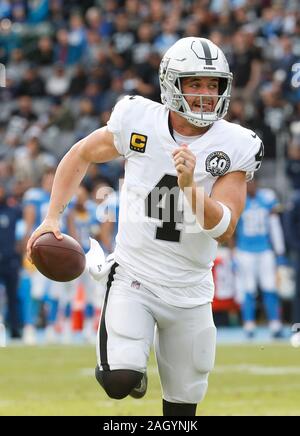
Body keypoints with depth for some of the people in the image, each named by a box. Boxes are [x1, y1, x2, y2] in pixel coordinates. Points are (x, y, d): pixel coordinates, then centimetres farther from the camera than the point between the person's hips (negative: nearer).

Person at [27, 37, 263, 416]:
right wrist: (51, 218, 4)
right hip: (133, 279, -2)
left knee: (182, 405, 9)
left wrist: (189, 186, -30)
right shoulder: (137, 121, -9)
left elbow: (224, 229, -15)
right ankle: (130, 367, 15)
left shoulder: (235, 147, -8)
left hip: (190, 293, 2)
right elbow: (81, 155, 9)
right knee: (119, 382, -22)